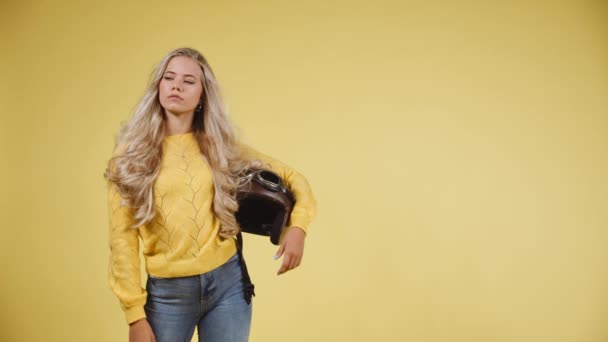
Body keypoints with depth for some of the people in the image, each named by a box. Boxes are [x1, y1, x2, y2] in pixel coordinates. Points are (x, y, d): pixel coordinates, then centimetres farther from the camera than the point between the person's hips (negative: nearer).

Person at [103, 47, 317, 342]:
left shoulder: (221, 147, 4)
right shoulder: (132, 154, -1)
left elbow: (292, 178, 11)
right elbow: (123, 239, -3)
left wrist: (297, 226, -7)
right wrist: (135, 313, -7)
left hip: (228, 282, 1)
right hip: (166, 292, -1)